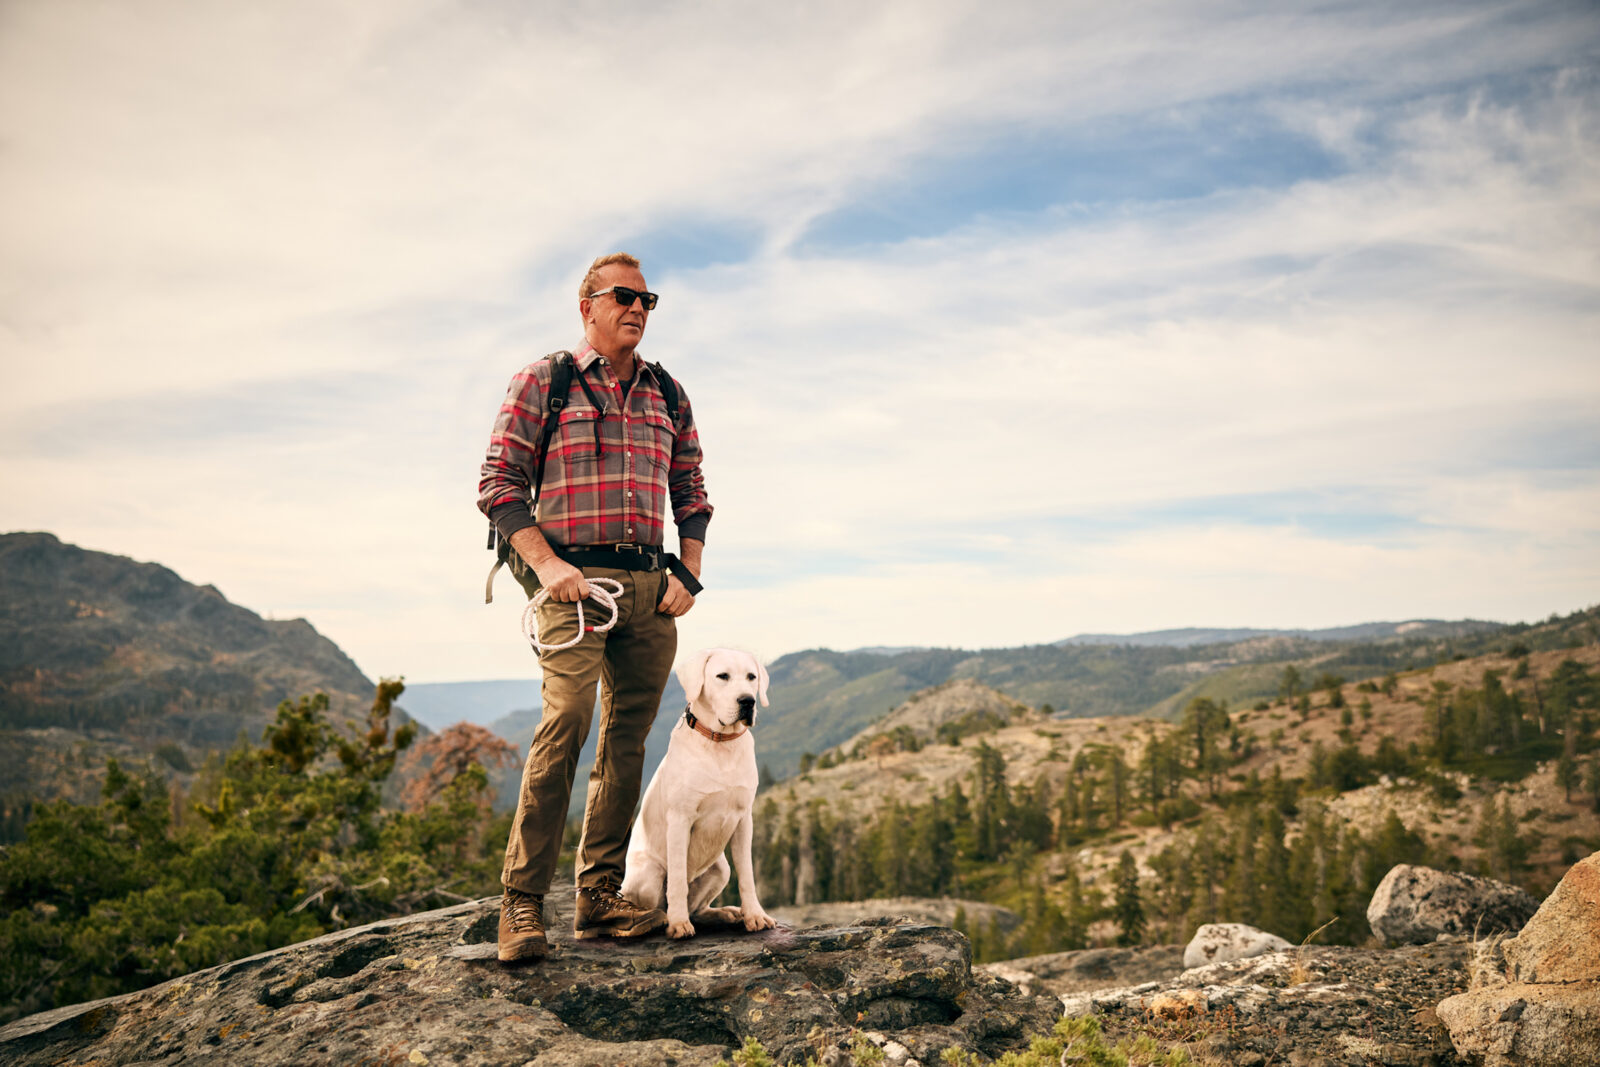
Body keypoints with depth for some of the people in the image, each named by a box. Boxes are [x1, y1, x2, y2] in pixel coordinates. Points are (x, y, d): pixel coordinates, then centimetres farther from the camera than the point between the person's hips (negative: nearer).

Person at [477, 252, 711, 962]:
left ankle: (600, 897, 12)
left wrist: (687, 575, 6)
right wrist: (546, 563, -12)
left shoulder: (668, 393, 18)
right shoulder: (541, 380, 5)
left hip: (650, 583, 5)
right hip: (575, 581, -5)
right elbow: (498, 482, 0)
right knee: (566, 723, -18)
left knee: (628, 736, 4)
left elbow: (691, 492, 20)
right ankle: (521, 901, -10)